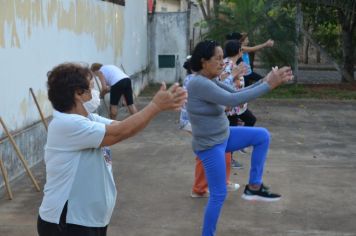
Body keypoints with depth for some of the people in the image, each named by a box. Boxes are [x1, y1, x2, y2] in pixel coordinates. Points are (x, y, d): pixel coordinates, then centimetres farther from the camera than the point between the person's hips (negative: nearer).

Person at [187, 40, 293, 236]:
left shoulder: (209, 81, 3)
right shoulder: (199, 84, -28)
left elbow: (235, 93, 5)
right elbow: (233, 100, -34)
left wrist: (264, 81, -9)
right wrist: (268, 85, -31)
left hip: (222, 136, 9)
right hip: (210, 146, -9)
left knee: (262, 136, 8)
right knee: (218, 195, 1)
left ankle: (254, 187, 13)